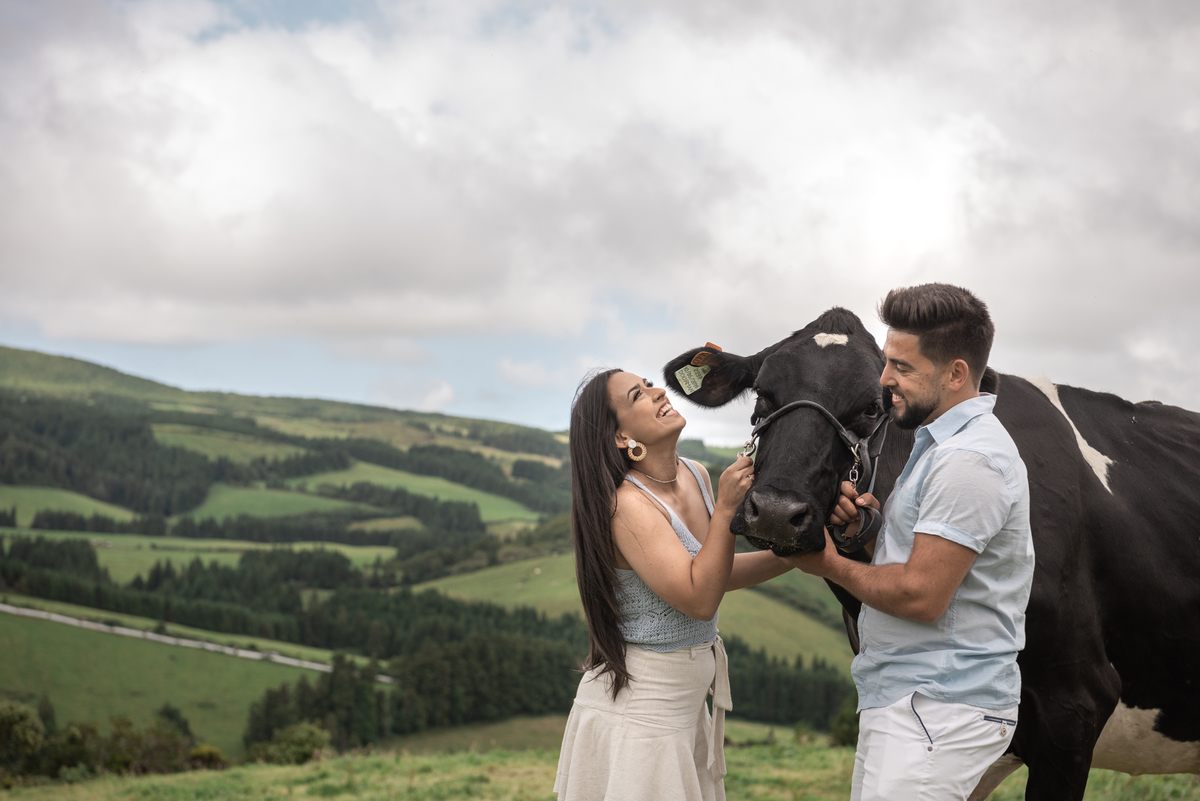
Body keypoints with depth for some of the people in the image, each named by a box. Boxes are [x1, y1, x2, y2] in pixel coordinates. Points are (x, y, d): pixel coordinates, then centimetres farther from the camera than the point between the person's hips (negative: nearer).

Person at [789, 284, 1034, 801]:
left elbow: (921, 594, -22)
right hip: (901, 699, 11)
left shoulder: (968, 461, -19)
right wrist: (866, 522, 2)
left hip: (938, 713, -11)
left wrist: (831, 566, -8)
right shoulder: (940, 442, 16)